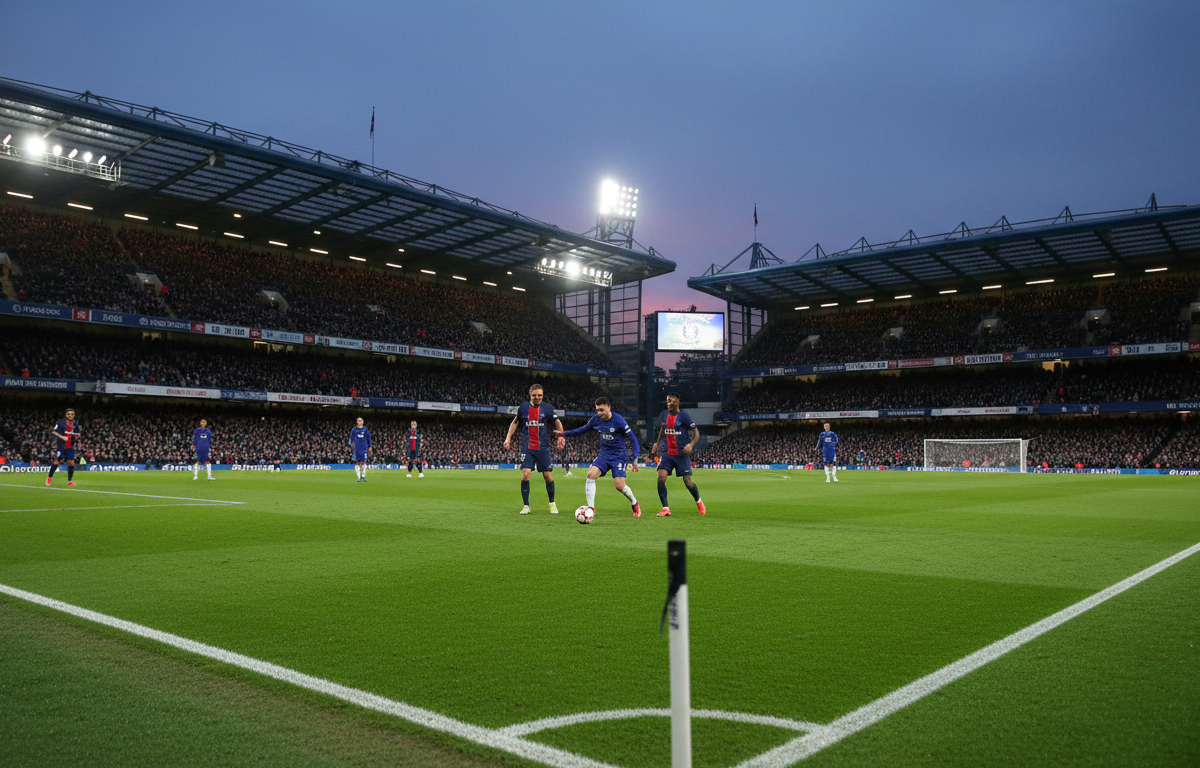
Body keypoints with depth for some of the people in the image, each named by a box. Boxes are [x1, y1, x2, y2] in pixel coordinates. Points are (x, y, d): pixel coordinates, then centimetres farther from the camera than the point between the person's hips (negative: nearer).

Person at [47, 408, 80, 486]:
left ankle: (69, 480, 5)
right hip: (60, 446, -3)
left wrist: (77, 438, -3)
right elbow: (54, 432, -7)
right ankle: (49, 477, 18)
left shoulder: (75, 424, 8)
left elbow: (77, 434, 19)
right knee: (57, 461, -2)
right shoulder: (61, 422, -4)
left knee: (71, 462, -5)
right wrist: (62, 437, -21)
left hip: (70, 447, 3)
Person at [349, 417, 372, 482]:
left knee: (363, 462, -9)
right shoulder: (354, 430, 8)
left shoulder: (365, 429, 7)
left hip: (364, 448, -1)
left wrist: (369, 447, 7)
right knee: (357, 462, -2)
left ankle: (363, 476, -2)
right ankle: (359, 477, 2)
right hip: (356, 448, 1)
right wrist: (352, 443, -5)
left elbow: (369, 438, 11)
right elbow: (352, 438, 13)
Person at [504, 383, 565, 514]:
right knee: (525, 475, -13)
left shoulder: (548, 408, 0)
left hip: (543, 448, 0)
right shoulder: (523, 407, 3)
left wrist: (561, 436, -3)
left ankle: (552, 503, 22)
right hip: (527, 447, 0)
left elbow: (558, 423, 13)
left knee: (548, 476, -1)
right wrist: (508, 438, 7)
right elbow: (515, 423, 16)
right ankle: (525, 506, 1)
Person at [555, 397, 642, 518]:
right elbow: (583, 429, 18)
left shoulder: (618, 421, -17)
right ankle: (591, 508, -14)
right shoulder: (595, 420, -1)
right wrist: (565, 434, 12)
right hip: (604, 454, 5)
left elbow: (633, 438, -14)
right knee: (591, 474, -20)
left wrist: (635, 459, -21)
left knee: (619, 485, -15)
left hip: (619, 456, -5)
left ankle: (634, 503, 17)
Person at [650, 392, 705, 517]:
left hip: (682, 454, -4)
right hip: (667, 452, 4)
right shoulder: (663, 415, 5)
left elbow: (696, 433, -8)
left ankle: (698, 501, 30)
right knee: (661, 477, -17)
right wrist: (657, 444, 18)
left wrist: (691, 445, -25)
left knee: (688, 482, -2)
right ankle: (665, 508, -10)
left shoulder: (684, 416, -10)